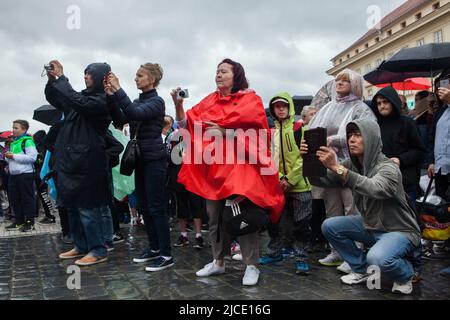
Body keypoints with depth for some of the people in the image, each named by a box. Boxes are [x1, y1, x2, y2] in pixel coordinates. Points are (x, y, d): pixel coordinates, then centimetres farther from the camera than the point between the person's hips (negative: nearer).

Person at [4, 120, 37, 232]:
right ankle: (19, 221, 21)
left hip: (25, 174, -9)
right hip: (13, 175, 9)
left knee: (27, 199, -2)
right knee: (14, 199, 12)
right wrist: (8, 157, 5)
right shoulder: (13, 143, 19)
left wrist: (14, 156, -18)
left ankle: (29, 222, 5)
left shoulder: (27, 141, -9)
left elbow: (32, 157, -21)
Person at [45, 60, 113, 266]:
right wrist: (51, 79, 7)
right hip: (70, 159, 9)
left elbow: (77, 102, -25)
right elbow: (54, 100, 24)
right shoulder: (84, 96, 15)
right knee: (72, 205, 14)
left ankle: (98, 251, 7)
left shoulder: (102, 100, -9)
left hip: (87, 161, -9)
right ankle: (81, 246, 26)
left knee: (87, 207, -4)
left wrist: (61, 77, -15)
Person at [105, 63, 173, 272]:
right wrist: (111, 97, -6)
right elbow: (120, 120, 4)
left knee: (156, 207, -8)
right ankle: (154, 248, 23)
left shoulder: (157, 101, -8)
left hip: (154, 160, -8)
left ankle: (166, 255, -2)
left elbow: (135, 113, -25)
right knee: (144, 207, 12)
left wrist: (118, 90, -23)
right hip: (140, 159, 8)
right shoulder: (138, 101, 16)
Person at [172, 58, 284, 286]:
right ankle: (218, 262, 23)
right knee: (215, 216, 10)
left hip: (239, 165, -5)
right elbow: (188, 125, 7)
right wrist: (178, 105, -8)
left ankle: (252, 266, 3)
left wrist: (225, 132, -17)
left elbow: (255, 132, -10)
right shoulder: (209, 101, 15)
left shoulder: (251, 100, 2)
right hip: (213, 165, 5)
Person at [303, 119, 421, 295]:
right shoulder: (351, 165, -1)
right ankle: (361, 269, 12)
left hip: (399, 231, -7)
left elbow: (375, 189, -45)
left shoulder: (388, 167, -23)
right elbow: (321, 180, -6)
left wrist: (337, 167, -48)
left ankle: (406, 274, 2)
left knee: (377, 258, -34)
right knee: (329, 226, -4)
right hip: (370, 226, 7)